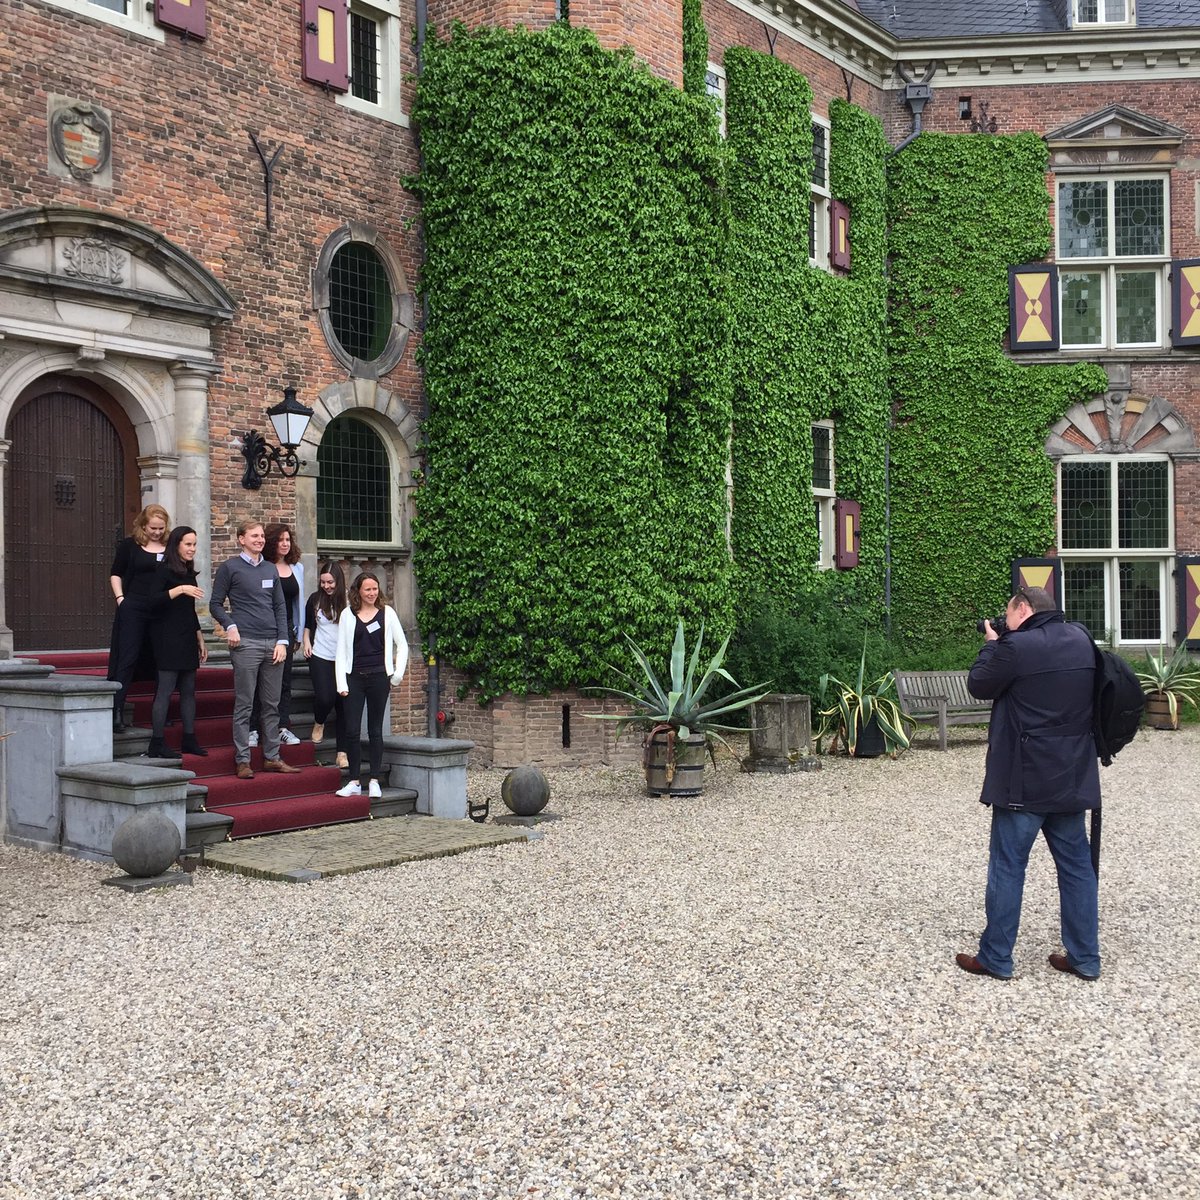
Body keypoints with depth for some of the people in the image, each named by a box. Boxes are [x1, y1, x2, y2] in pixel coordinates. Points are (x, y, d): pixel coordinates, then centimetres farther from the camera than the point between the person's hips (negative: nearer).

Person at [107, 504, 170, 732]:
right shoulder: (129, 545, 2)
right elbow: (115, 574, 9)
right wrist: (121, 599, -2)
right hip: (134, 610, -3)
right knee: (127, 658, -5)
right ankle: (117, 711, -5)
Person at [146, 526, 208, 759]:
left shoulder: (189, 573, 17)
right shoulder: (164, 570, -7)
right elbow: (153, 600, -20)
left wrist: (200, 640, 21)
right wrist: (180, 589, -25)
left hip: (187, 639, 8)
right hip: (168, 637, -8)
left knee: (189, 689, 7)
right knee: (166, 688, -8)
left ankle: (189, 740, 12)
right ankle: (157, 743, -5)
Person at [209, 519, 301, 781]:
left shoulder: (271, 569, 16)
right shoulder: (229, 568, 3)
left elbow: (280, 607, 15)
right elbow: (216, 604, 3)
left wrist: (282, 641, 5)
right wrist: (230, 626, -14)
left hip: (273, 644, 5)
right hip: (246, 643, -5)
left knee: (272, 705, 8)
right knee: (244, 705, -3)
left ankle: (272, 757, 15)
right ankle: (242, 761, 2)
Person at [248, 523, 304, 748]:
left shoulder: (297, 568, 11)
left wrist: (299, 634, 15)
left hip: (286, 629, 5)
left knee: (285, 679, 5)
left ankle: (284, 728, 8)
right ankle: (253, 729, 4)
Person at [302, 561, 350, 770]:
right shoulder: (315, 599, 4)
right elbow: (307, 624, 19)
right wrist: (306, 641, 5)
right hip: (320, 657, 0)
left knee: (344, 704, -1)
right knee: (325, 697, -15)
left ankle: (343, 752, 6)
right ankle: (319, 723, 22)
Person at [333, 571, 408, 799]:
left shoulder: (387, 613, 4)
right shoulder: (347, 615, 5)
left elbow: (402, 645, 9)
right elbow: (341, 650, 5)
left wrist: (397, 675, 0)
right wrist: (341, 683, -3)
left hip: (379, 677, 0)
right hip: (354, 677, 1)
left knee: (375, 730, 6)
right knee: (352, 730, -1)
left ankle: (374, 781, 12)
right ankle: (354, 782, 7)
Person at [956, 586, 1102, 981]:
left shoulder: (1016, 646, -17)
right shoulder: (1082, 640, 6)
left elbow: (979, 686, -5)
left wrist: (991, 645, 9)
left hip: (1024, 780, -7)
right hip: (1073, 778, 7)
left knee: (1007, 867, 3)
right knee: (1077, 865, 13)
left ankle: (995, 958, 10)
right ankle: (1084, 958, 19)